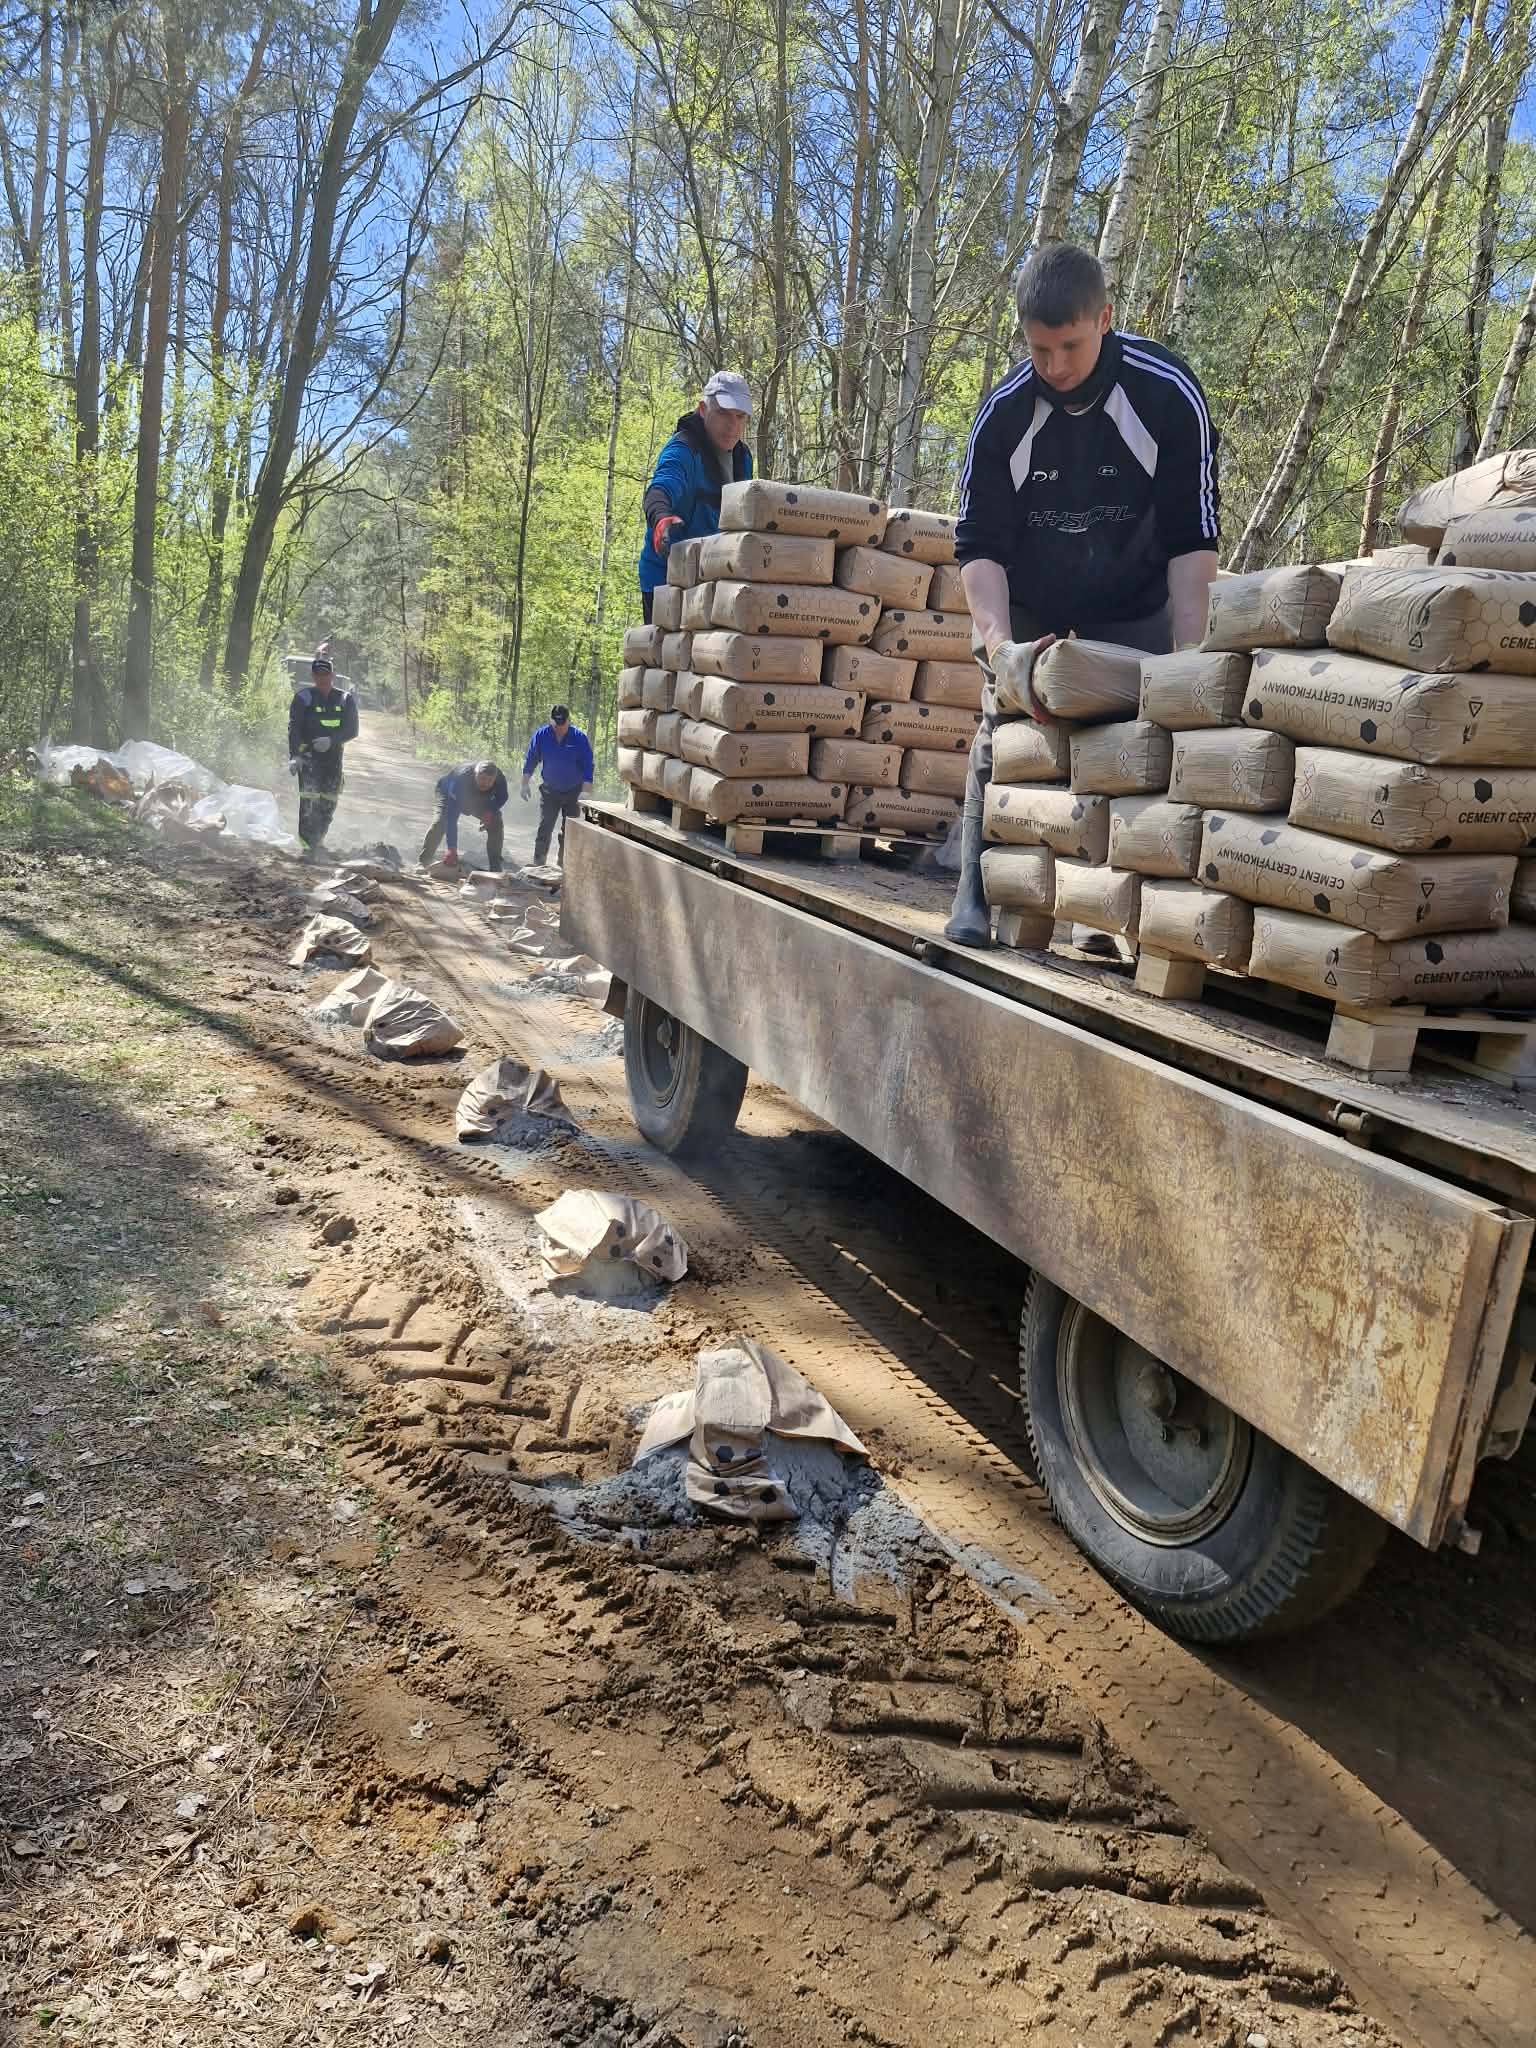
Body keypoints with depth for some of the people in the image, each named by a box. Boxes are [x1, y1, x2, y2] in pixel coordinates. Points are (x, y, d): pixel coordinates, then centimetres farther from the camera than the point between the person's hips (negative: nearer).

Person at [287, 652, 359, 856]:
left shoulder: (345, 699, 7)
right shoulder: (304, 697, -1)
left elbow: (352, 730, 2)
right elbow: (294, 729, -7)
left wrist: (332, 740, -17)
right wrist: (294, 756, -20)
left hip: (333, 757, 3)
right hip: (309, 755, -3)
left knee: (328, 804, 6)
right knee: (310, 801, -15)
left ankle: (318, 842, 23)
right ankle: (308, 847, -17)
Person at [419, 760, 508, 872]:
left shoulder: (500, 779, -34)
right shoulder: (460, 779, -46)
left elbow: (502, 797, -9)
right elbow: (452, 817, -49)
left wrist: (490, 811, -32)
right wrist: (452, 849, -56)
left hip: (479, 801, 4)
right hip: (449, 794, -4)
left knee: (495, 823, -12)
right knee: (440, 822, -26)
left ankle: (495, 868, -3)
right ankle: (423, 863, -22)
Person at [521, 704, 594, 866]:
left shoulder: (579, 738, -13)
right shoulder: (541, 735, -8)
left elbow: (588, 766, -11)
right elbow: (530, 761, 2)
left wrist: (585, 791, -19)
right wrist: (525, 785, 0)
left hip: (573, 792, -1)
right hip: (549, 791, 1)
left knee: (569, 831, 4)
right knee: (544, 828, -5)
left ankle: (564, 865, 13)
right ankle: (538, 865, -2)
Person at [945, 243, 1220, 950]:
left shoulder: (1169, 394, -21)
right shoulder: (1004, 411, -18)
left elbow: (1192, 538, -18)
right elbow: (978, 541, -15)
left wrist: (1189, 654, -28)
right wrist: (998, 640, -32)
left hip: (1135, 617, -1)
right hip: (1028, 613, 1)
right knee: (1000, 738, -8)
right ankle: (975, 899, -2)